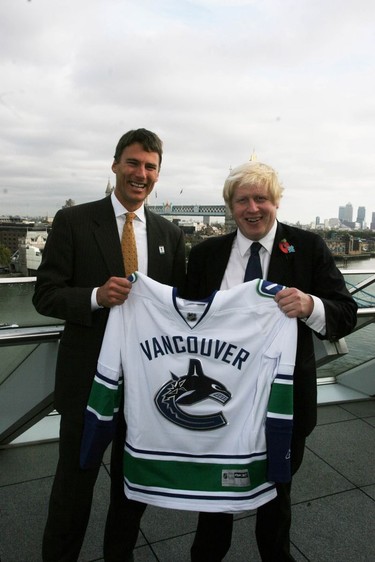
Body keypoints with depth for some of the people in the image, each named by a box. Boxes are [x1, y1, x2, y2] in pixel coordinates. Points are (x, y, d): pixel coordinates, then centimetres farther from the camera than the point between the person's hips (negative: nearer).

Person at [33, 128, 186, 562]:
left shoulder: (170, 234, 5)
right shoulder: (73, 221, -6)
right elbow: (46, 295, -8)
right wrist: (96, 296, -27)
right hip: (88, 375, -3)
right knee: (74, 481, 13)